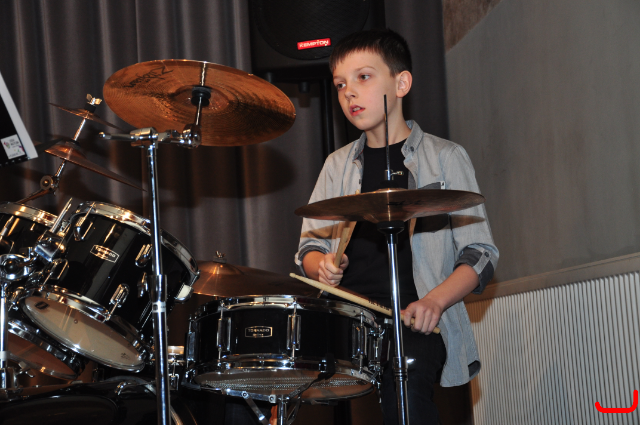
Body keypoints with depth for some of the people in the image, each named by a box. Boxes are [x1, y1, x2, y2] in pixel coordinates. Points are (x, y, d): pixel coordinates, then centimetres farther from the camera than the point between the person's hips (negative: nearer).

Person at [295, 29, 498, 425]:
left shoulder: (445, 158, 7)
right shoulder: (338, 166, 19)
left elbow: (481, 254, 3)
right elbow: (310, 246, 19)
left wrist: (435, 301, -15)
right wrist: (323, 265, -5)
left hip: (416, 319, -3)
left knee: (405, 380, -32)